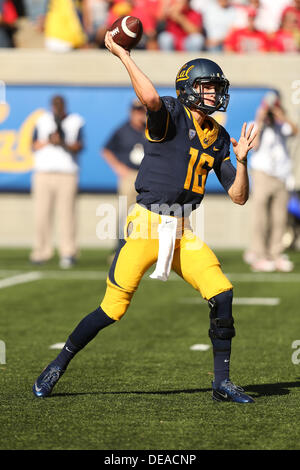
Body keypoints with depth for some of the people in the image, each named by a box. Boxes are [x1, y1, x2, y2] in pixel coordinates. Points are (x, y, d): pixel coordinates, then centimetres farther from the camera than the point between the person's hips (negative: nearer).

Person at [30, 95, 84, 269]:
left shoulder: (76, 122, 8)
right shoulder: (43, 121, 14)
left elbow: (79, 146, -4)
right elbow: (34, 146, 8)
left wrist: (63, 143, -20)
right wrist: (48, 141, -10)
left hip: (67, 174, -2)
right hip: (43, 172, 2)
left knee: (66, 213, -8)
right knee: (42, 214, -2)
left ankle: (68, 253, -5)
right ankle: (42, 252, 3)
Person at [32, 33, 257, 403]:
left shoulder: (219, 138, 13)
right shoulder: (170, 115, -6)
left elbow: (238, 196, 12)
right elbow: (151, 98, -32)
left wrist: (241, 160, -4)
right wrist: (121, 54, -26)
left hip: (183, 233, 6)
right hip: (146, 226, -5)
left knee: (222, 295, -11)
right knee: (112, 310, -6)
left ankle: (222, 383, 2)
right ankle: (57, 368, 14)